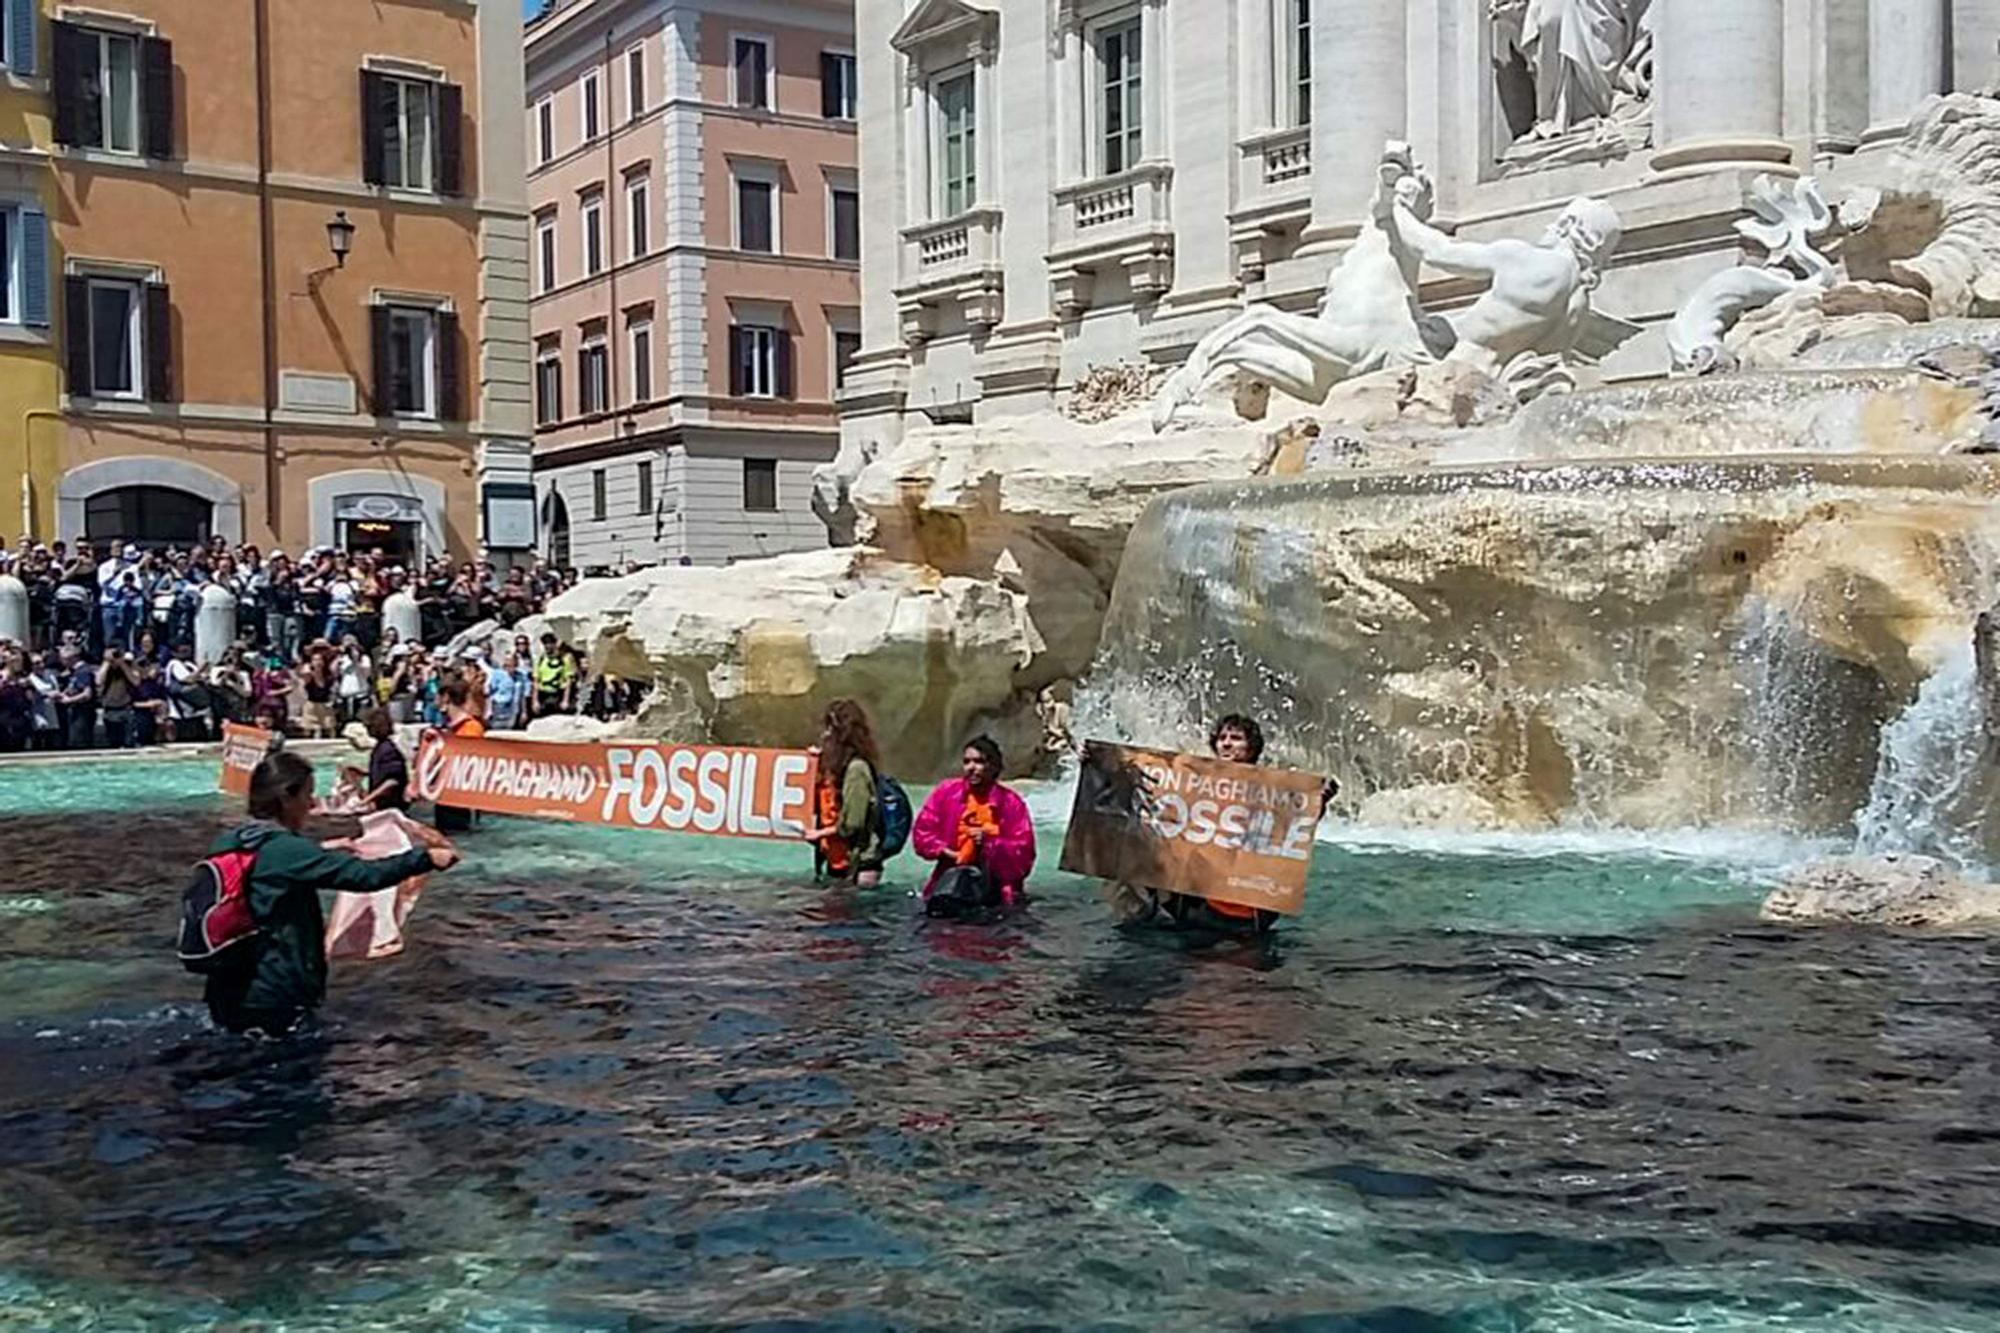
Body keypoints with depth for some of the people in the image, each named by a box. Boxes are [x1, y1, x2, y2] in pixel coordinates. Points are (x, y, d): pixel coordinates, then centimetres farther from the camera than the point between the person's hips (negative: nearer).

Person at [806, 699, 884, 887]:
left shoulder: (856, 767, -17)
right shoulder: (836, 764, 10)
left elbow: (851, 824, -19)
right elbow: (819, 806, 15)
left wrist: (821, 833, -6)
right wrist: (817, 765, 11)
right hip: (837, 861, 9)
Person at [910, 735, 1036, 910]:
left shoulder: (1011, 802, -1)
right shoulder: (947, 792, 4)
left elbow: (1023, 854, -4)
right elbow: (922, 832, 6)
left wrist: (990, 843, -18)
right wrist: (947, 852, -10)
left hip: (998, 886, -1)